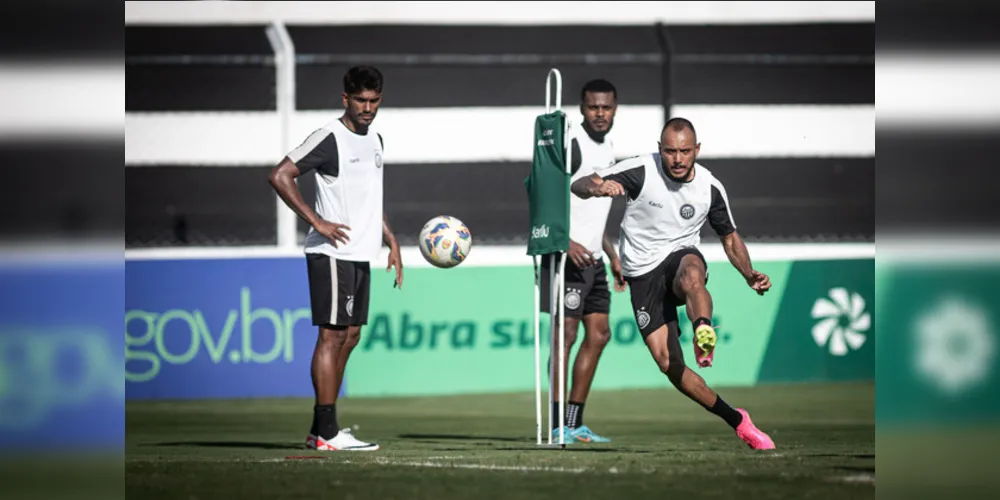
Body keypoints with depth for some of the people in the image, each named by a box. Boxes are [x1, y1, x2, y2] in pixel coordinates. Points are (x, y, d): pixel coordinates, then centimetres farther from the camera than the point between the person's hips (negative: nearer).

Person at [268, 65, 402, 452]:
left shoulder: (374, 140, 15)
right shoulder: (329, 138, -11)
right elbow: (280, 176, -16)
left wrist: (391, 243, 20)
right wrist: (317, 222, -18)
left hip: (361, 254, 9)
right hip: (333, 254, -9)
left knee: (350, 336, 9)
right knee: (333, 335, -10)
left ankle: (321, 430, 14)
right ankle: (326, 432, -11)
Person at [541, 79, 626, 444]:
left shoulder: (608, 149, 16)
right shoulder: (570, 143, -12)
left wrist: (612, 255, 25)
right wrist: (566, 242, -27)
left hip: (591, 258, 9)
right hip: (567, 255, -9)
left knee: (598, 334, 9)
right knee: (566, 333, -10)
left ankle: (574, 423, 13)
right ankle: (557, 425, -8)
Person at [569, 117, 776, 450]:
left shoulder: (711, 188, -4)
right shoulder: (640, 171, -13)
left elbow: (730, 237, 12)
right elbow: (578, 185, -17)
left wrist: (749, 274, -4)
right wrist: (597, 188, -41)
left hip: (683, 257, 1)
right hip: (643, 273, -1)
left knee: (690, 275, -40)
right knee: (670, 366, -9)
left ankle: (703, 334, -59)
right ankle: (737, 421, 0)